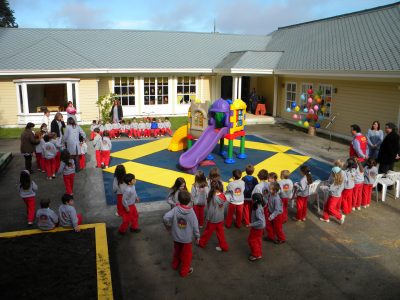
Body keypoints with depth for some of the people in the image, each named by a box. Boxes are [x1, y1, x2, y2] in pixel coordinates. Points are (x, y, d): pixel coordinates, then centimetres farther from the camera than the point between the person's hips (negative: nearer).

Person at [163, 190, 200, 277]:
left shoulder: (175, 209, -18)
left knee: (177, 251, 27)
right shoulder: (191, 212, -19)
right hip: (187, 238, -2)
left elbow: (165, 218, -28)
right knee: (186, 254, 16)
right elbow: (195, 226, -13)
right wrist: (197, 236, 2)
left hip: (176, 236, 3)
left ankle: (175, 265, 48)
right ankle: (184, 271, 28)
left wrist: (168, 226, -7)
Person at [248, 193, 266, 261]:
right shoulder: (259, 206, -6)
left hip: (257, 227, -9)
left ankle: (256, 255, 21)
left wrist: (251, 224, -30)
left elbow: (260, 221, -36)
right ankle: (259, 253, 37)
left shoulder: (258, 209, -34)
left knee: (251, 240, 8)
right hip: (260, 227, 9)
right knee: (258, 240, 22)